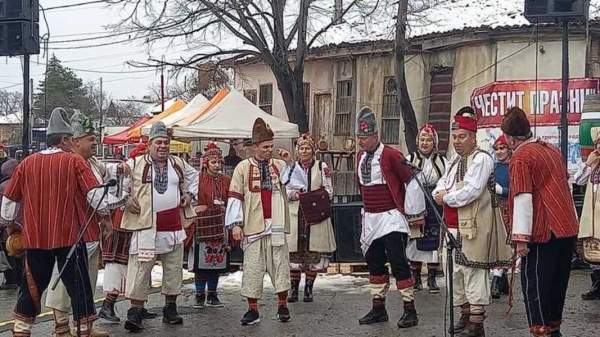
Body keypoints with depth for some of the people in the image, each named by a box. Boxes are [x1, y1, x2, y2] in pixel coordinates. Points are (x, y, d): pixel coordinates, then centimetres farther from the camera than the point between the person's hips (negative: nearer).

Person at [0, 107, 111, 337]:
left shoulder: (27, 164, 5)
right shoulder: (74, 161, -5)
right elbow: (94, 194, -8)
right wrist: (106, 209, 10)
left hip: (35, 238, 4)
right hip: (68, 236, -4)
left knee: (32, 287, 14)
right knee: (79, 287, 6)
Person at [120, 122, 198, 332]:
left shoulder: (178, 164, 12)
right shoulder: (135, 164, -1)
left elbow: (193, 176, 30)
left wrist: (189, 194, 15)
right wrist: (126, 199, -5)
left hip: (174, 227, 4)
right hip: (146, 227, -4)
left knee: (173, 270, 10)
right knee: (140, 269, -8)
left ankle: (170, 309, 23)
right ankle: (135, 312, -2)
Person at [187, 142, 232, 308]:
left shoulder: (226, 181, 10)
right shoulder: (198, 180, -3)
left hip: (220, 228, 4)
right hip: (202, 226, -4)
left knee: (217, 262, 7)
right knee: (201, 262, -3)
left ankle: (212, 295, 16)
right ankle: (200, 296, 7)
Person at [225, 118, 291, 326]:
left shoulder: (280, 165, 7)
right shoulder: (243, 167, 2)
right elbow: (235, 197, 0)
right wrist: (235, 224, -6)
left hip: (276, 225, 1)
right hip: (253, 226, -1)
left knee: (280, 265, 5)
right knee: (252, 267, 2)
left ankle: (282, 304, 18)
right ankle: (253, 309, 10)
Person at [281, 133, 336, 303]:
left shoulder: (322, 167, 7)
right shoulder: (291, 168, 11)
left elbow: (329, 191, 5)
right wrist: (295, 194, -10)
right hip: (295, 214, 1)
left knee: (314, 251, -1)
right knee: (294, 251, -2)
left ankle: (308, 289, 9)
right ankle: (294, 288, 7)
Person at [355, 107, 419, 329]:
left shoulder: (391, 155, -13)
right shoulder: (361, 157, 10)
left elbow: (411, 181, -10)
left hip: (390, 218, -8)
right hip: (370, 218, 8)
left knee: (398, 263, -7)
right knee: (374, 264, 13)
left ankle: (409, 309, -1)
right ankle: (378, 308, 22)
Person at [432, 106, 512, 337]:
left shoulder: (481, 159, -11)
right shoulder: (455, 160, 18)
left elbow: (470, 192, -21)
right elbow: (441, 185, 20)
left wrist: (445, 198, -8)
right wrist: (440, 194, -4)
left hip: (474, 229, -9)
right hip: (453, 228, 9)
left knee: (474, 275, -6)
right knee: (456, 273, 16)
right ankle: (465, 316, 29)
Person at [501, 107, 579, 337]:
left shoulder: (521, 157, -12)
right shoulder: (552, 150, 12)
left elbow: (523, 199, -18)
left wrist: (521, 238, -18)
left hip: (542, 232, -8)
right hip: (568, 228, 8)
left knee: (534, 284, 0)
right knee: (558, 282, 16)